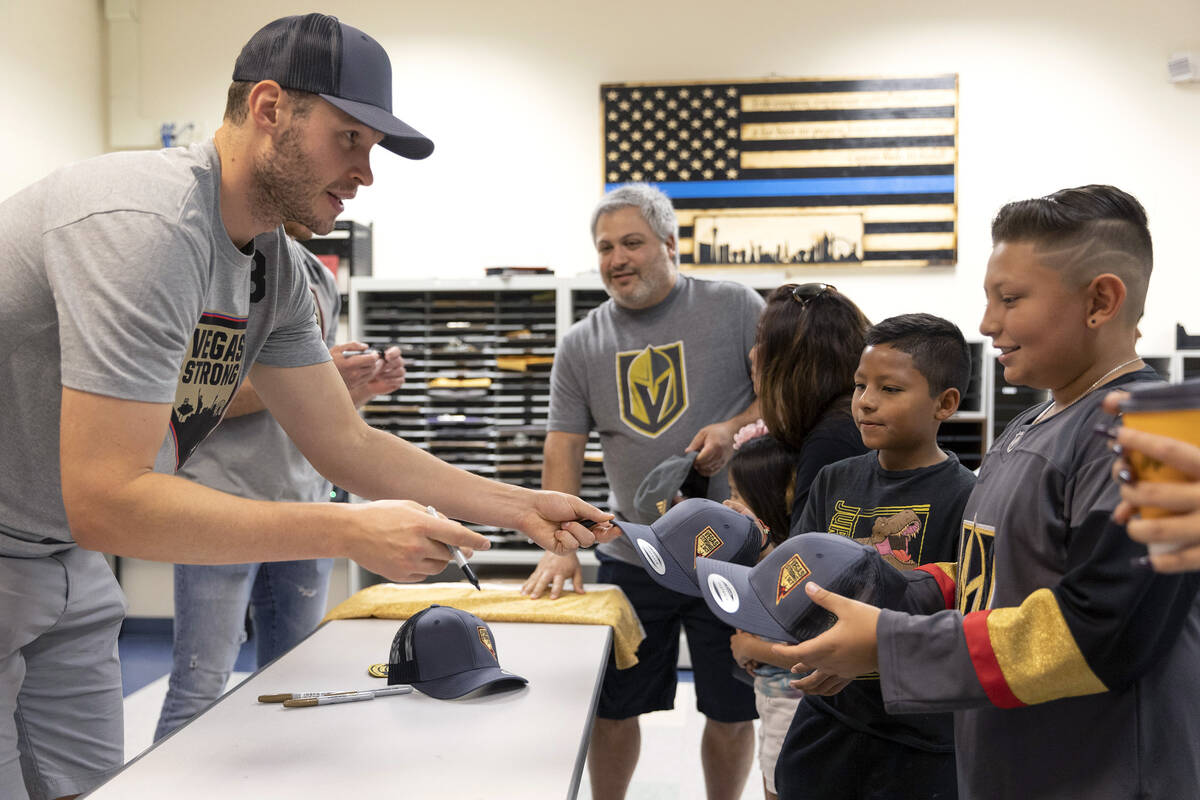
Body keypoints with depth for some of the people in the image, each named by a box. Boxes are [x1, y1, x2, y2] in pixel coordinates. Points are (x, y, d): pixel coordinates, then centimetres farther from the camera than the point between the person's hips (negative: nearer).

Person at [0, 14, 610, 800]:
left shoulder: (275, 267, 1)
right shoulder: (146, 226, -28)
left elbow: (346, 444, 6)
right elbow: (108, 499, -32)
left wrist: (524, 508, -1)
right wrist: (354, 532, -31)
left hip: (65, 563, 8)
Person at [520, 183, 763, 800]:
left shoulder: (736, 308, -1)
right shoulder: (581, 344, 5)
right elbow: (562, 453, 2)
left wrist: (734, 428, -18)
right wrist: (559, 547, -10)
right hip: (629, 558, 2)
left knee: (731, 713, 9)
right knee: (610, 709, 10)